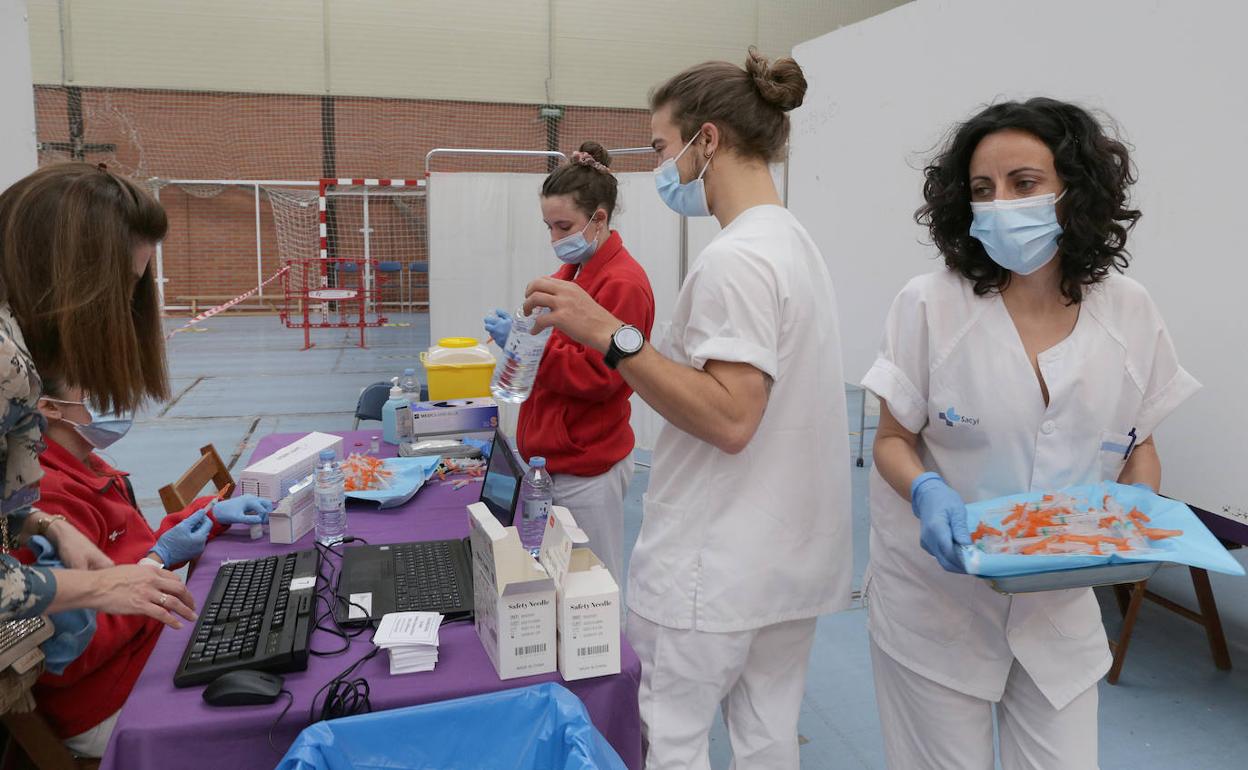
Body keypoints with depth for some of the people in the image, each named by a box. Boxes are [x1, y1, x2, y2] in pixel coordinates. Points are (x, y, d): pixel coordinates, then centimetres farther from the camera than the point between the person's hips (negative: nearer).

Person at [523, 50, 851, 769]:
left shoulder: (734, 259, -20)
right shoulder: (797, 239, 10)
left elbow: (729, 420, -26)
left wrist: (610, 334, -26)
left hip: (712, 569, -9)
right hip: (792, 557, 9)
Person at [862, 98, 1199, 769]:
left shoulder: (1128, 310, -3)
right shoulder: (930, 304, -12)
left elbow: (1140, 446, 8)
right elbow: (893, 441, -6)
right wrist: (928, 493, -26)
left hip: (1060, 606, 3)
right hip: (938, 601, -2)